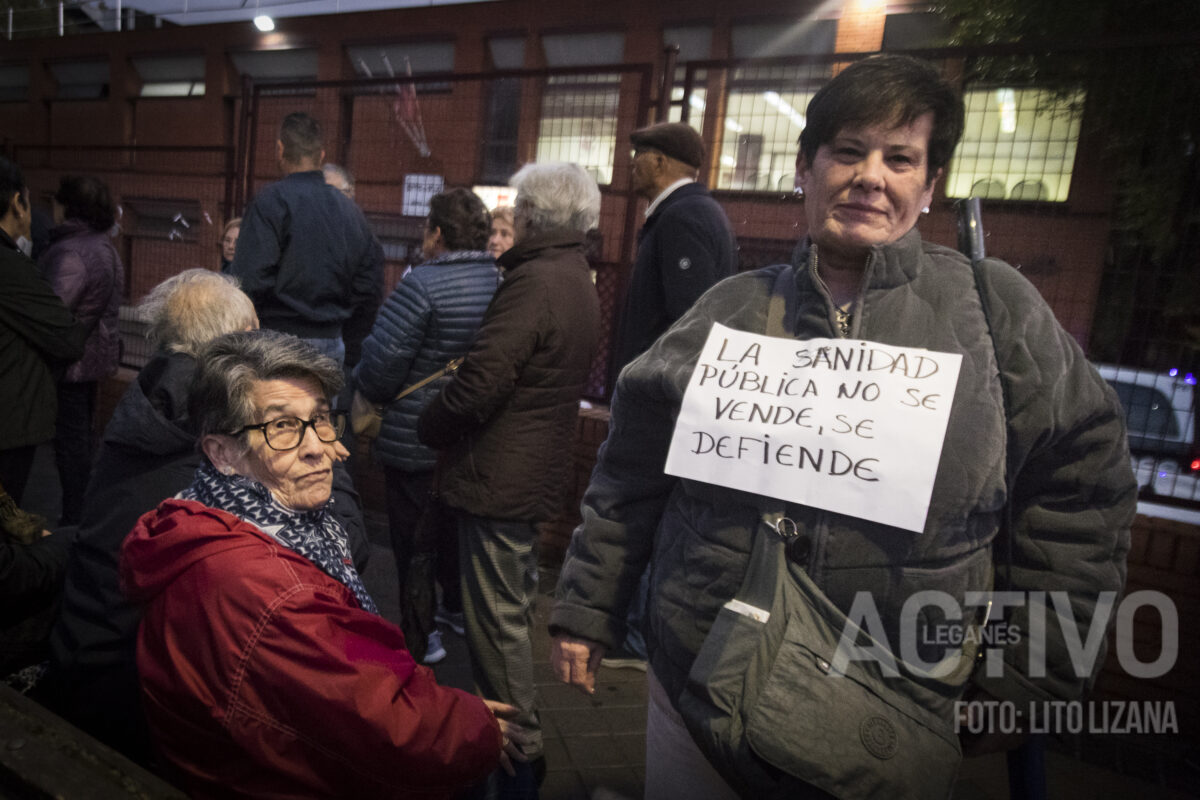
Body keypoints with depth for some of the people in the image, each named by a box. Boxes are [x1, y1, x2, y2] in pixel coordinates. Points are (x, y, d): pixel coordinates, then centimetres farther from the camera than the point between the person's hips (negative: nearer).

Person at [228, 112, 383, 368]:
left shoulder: (271, 201, -8)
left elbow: (248, 281, -14)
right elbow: (370, 288, 12)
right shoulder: (350, 209, 10)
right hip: (332, 342, 6)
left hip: (280, 339, -5)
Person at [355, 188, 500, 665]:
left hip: (416, 441, -6)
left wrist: (366, 392, 0)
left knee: (413, 535, 9)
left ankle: (420, 634, 20)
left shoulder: (423, 285, -21)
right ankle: (458, 608, 41)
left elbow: (382, 362, -21)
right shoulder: (501, 283, -1)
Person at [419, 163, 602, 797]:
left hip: (499, 476, -11)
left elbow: (480, 382, -24)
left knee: (496, 618, 2)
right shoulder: (577, 281, 12)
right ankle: (518, 735, 41)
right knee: (513, 607, 23)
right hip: (537, 473, 11)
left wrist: (428, 427, -6)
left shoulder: (534, 282, -20)